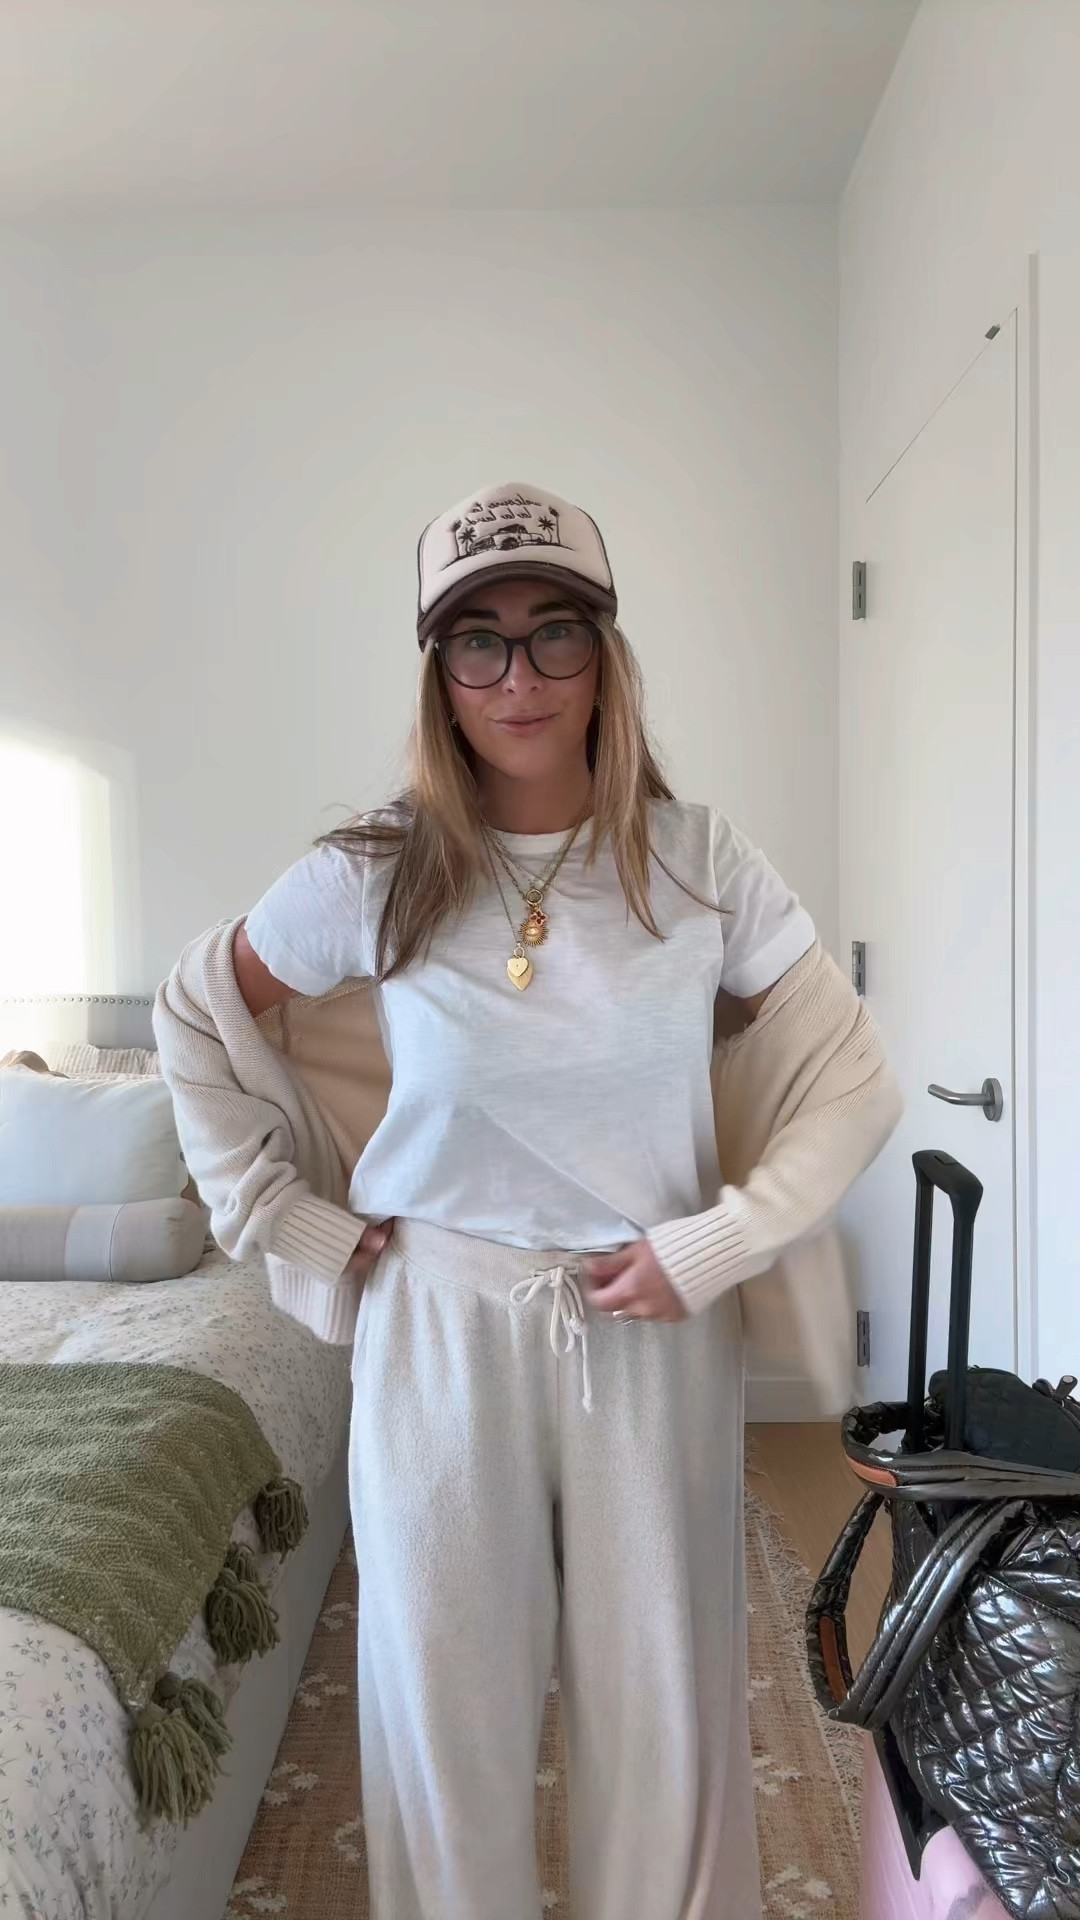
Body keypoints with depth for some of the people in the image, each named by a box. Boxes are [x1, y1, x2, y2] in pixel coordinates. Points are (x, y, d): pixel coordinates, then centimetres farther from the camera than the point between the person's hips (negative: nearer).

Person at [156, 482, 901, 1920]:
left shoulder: (698, 862, -7)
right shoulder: (372, 877, -7)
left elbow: (853, 1079, -2)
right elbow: (195, 1021, 7)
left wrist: (716, 1246, -10)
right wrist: (297, 1222, 1)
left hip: (655, 1335, 0)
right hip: (441, 1332, 0)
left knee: (662, 1703, 15)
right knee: (448, 1700, 16)